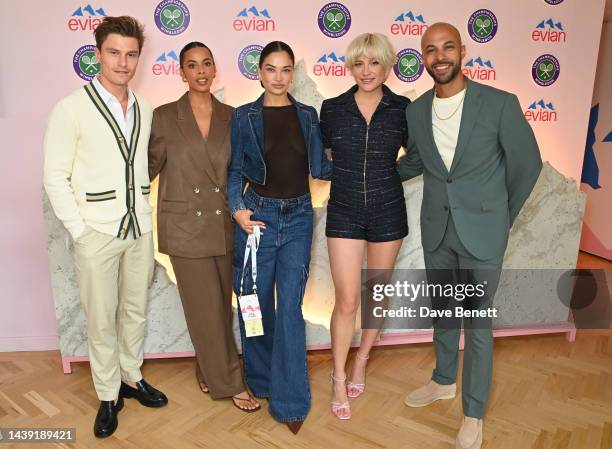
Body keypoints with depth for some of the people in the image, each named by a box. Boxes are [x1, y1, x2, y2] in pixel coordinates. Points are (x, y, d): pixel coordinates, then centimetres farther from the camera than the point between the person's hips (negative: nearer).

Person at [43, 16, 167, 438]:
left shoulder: (145, 110, 7)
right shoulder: (72, 108, -7)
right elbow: (55, 177, -7)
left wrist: (145, 213, 5)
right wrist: (79, 230, -11)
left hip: (140, 229, 4)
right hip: (97, 233, -4)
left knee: (136, 310, 15)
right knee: (102, 319, 6)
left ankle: (131, 377, 34)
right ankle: (108, 396, 24)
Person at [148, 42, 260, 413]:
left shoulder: (231, 117, 4)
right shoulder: (165, 116, -2)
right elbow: (150, 166, 5)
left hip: (225, 225, 3)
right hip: (185, 225, -3)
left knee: (222, 305, 13)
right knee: (206, 308, 3)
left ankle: (208, 370, 37)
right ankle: (229, 382, 20)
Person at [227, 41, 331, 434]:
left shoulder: (307, 114, 7)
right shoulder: (244, 116, 2)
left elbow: (319, 167, 6)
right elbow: (235, 171, 3)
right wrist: (238, 209, -11)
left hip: (298, 217, 1)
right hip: (258, 216, 0)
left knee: (290, 307, -1)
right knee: (258, 304, 9)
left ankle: (289, 399, 11)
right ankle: (261, 381, 33)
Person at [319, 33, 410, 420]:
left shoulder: (402, 109, -2)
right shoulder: (332, 109, -1)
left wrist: (386, 177, -1)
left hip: (388, 212, 1)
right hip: (344, 214, -1)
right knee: (347, 301, -1)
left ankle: (360, 363, 37)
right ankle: (339, 380, 19)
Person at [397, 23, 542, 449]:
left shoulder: (500, 103, -12)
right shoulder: (415, 111, 0)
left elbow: (528, 164, -2)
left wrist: (502, 218, 6)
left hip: (482, 233, -4)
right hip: (436, 231, 4)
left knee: (478, 322, 6)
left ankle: (474, 413, 25)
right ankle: (444, 381, 42)